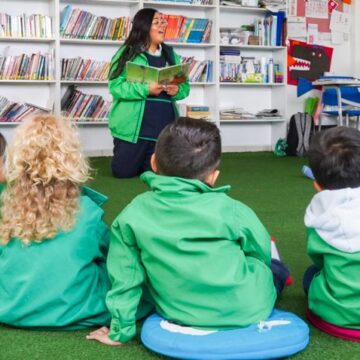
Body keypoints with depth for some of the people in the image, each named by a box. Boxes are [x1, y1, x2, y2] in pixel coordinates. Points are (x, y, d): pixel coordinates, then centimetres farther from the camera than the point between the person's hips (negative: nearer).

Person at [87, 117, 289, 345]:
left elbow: (125, 277, -8)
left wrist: (120, 331, 3)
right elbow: (261, 253, 0)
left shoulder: (132, 215, -12)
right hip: (246, 310, -2)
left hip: (180, 315, 3)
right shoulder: (230, 210, -16)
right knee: (275, 268, 28)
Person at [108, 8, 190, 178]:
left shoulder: (171, 55, 12)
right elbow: (116, 86, -13)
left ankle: (149, 164, 41)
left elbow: (185, 86, 11)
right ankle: (135, 161, 36)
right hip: (133, 127, -4)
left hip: (164, 127, 4)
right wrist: (146, 89, -25)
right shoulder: (127, 53, -4)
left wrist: (177, 90, -13)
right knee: (123, 171, 1)